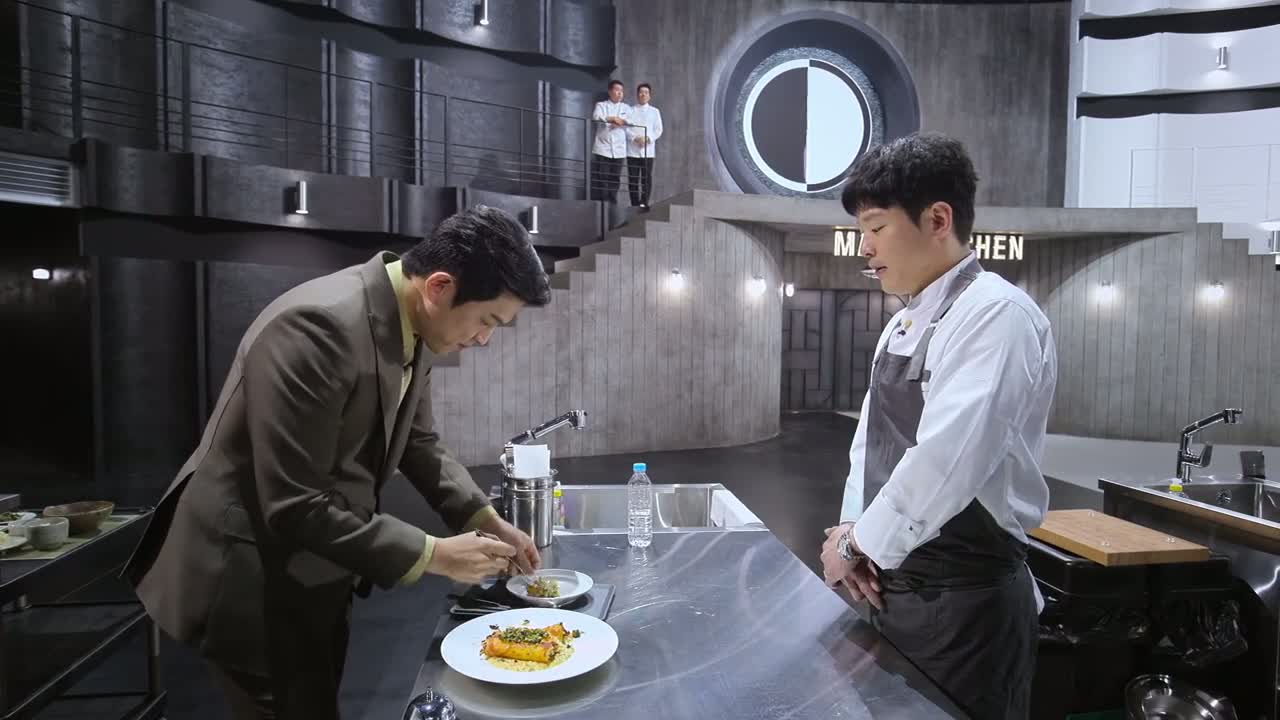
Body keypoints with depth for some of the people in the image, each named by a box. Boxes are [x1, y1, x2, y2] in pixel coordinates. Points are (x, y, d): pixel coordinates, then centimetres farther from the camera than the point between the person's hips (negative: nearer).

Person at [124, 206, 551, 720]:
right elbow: (294, 506, -30)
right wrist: (432, 555, -24)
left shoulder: (414, 326, -5)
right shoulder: (318, 326, -31)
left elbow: (418, 441, 8)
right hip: (252, 580, -8)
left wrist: (484, 518, -2)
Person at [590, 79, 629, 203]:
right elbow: (596, 116, -10)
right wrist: (613, 119, -14)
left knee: (615, 179, 3)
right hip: (602, 148, -3)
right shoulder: (601, 105, 11)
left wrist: (619, 121, -12)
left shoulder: (626, 108, 19)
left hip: (619, 150, 3)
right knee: (600, 178, -8)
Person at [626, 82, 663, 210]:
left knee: (646, 178, -3)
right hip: (632, 150, 0)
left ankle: (644, 203, 1)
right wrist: (635, 138, -15)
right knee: (633, 178, -2)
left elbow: (658, 130, 6)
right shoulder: (630, 110, 11)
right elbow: (626, 127, 2)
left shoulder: (654, 111, 13)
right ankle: (635, 204, 4)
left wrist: (648, 139, -11)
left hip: (648, 150, 0)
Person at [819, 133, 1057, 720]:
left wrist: (859, 541, -15)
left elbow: (943, 462, -29)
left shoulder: (996, 314, -19)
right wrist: (854, 532, -2)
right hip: (896, 589, 8)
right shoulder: (904, 326, 9)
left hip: (966, 602, -8)